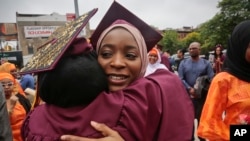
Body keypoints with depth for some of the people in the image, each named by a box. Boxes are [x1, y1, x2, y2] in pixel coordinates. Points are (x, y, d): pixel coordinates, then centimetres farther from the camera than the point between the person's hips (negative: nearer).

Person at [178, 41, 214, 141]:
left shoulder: (206, 63, 2)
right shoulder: (183, 63, 3)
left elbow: (211, 79, -7)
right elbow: (180, 79, -5)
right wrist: (190, 89, -17)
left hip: (202, 95, -1)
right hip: (188, 95, 1)